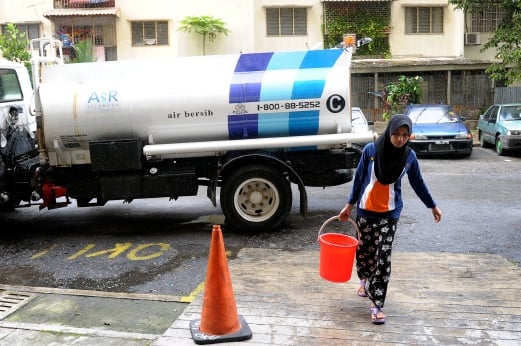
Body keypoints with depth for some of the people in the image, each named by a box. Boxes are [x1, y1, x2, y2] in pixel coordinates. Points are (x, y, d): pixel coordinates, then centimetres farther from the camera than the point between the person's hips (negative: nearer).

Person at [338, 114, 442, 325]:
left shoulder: (409, 156, -5)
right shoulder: (371, 150, -10)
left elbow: (417, 183, 9)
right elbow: (359, 179, -1)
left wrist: (432, 206, 16)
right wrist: (349, 205, 2)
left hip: (390, 214, 0)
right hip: (366, 210, 1)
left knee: (383, 257, -7)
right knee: (364, 250, 14)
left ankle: (376, 304, -1)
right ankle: (365, 280, 45)